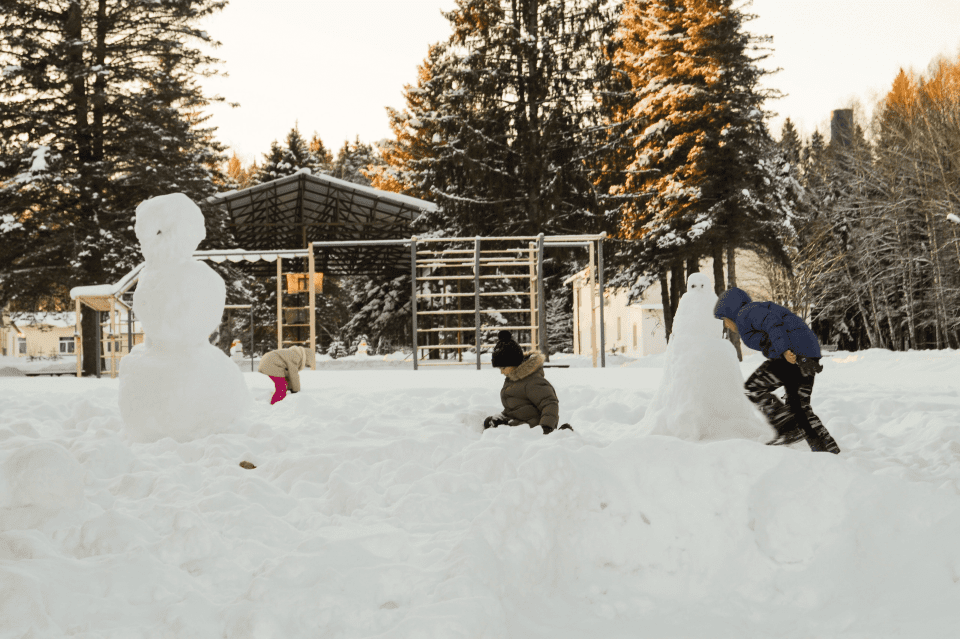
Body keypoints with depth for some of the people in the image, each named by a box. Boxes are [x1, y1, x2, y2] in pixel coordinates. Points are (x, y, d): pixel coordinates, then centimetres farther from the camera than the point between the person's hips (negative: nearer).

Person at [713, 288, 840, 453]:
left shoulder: (746, 312, -2)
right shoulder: (761, 313, 28)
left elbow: (772, 322, -19)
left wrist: (785, 350, -29)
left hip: (793, 354, -10)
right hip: (808, 354, 10)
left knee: (753, 388, 0)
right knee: (799, 407, 17)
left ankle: (790, 428, -4)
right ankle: (829, 450, 14)